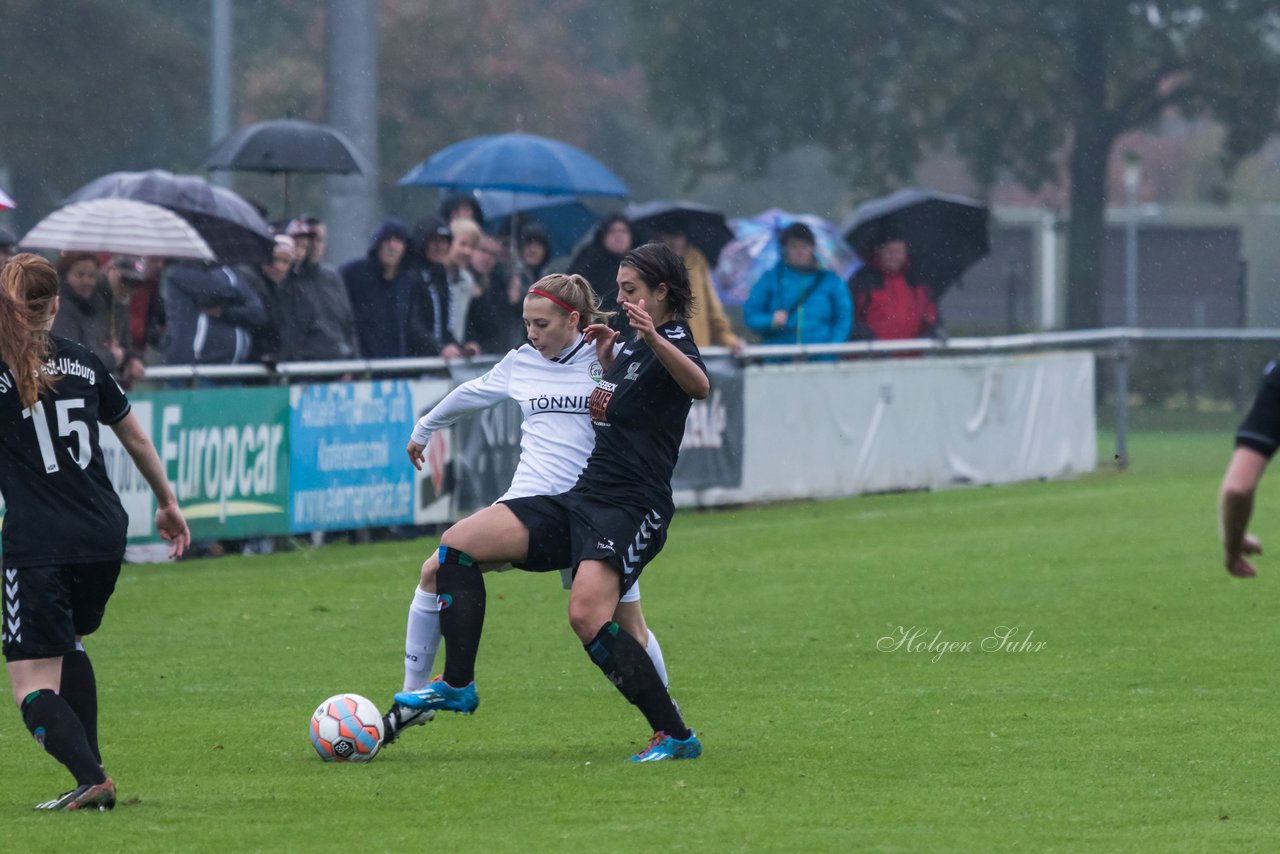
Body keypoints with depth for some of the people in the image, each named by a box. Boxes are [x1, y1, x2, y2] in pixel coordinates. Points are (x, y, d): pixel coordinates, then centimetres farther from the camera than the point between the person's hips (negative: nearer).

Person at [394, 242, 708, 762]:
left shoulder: (672, 343, -9)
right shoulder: (634, 346, 18)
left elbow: (699, 385, -33)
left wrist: (653, 338, -47)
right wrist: (608, 361, 22)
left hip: (631, 509, -9)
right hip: (582, 499, 9)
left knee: (587, 616, -30)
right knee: (458, 544, 0)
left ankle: (675, 735, -19)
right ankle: (457, 686, 4)